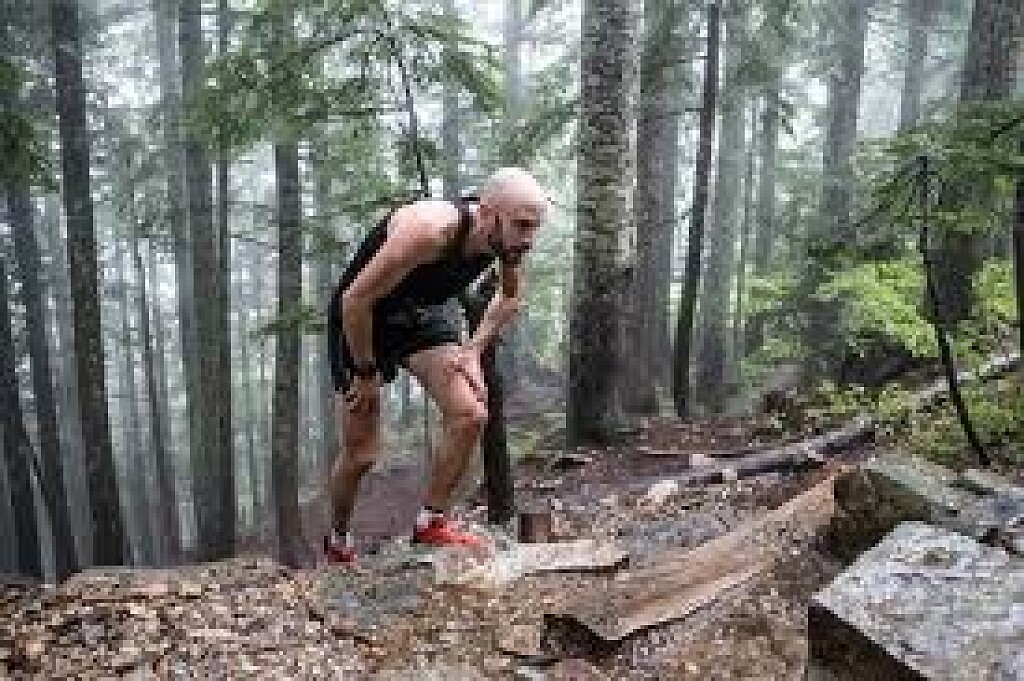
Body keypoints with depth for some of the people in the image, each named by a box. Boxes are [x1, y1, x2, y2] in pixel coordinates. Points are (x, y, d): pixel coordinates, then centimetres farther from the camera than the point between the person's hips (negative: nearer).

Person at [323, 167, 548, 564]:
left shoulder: (508, 242, -16)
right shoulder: (429, 230, -37)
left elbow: (510, 297, 7)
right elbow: (355, 300, -30)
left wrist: (474, 349, -4)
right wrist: (366, 373, -19)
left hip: (422, 314, 5)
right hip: (360, 321, -5)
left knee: (471, 415, -15)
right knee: (360, 454, 1)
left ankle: (430, 522, 5)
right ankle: (337, 543, 29)